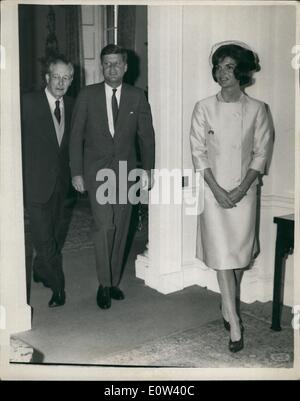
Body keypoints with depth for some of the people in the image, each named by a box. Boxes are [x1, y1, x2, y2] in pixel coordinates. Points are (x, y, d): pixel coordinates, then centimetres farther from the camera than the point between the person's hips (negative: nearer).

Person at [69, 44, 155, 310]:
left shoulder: (137, 96, 4)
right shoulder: (87, 96, 0)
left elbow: (146, 135, 7)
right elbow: (76, 136, 1)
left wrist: (147, 169, 0)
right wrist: (76, 173, -4)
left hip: (126, 171, 2)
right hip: (97, 171, -2)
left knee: (121, 229, 7)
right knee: (104, 225, -13)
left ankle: (114, 281, 21)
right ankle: (104, 284, 2)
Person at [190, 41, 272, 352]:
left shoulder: (256, 109, 0)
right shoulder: (204, 108, -2)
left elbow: (261, 153, 0)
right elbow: (198, 151, -2)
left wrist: (242, 188, -10)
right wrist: (216, 188, -10)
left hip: (244, 191, 1)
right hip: (214, 190, -1)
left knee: (241, 253, 9)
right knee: (222, 255, -5)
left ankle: (229, 305, 32)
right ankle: (234, 322, 1)